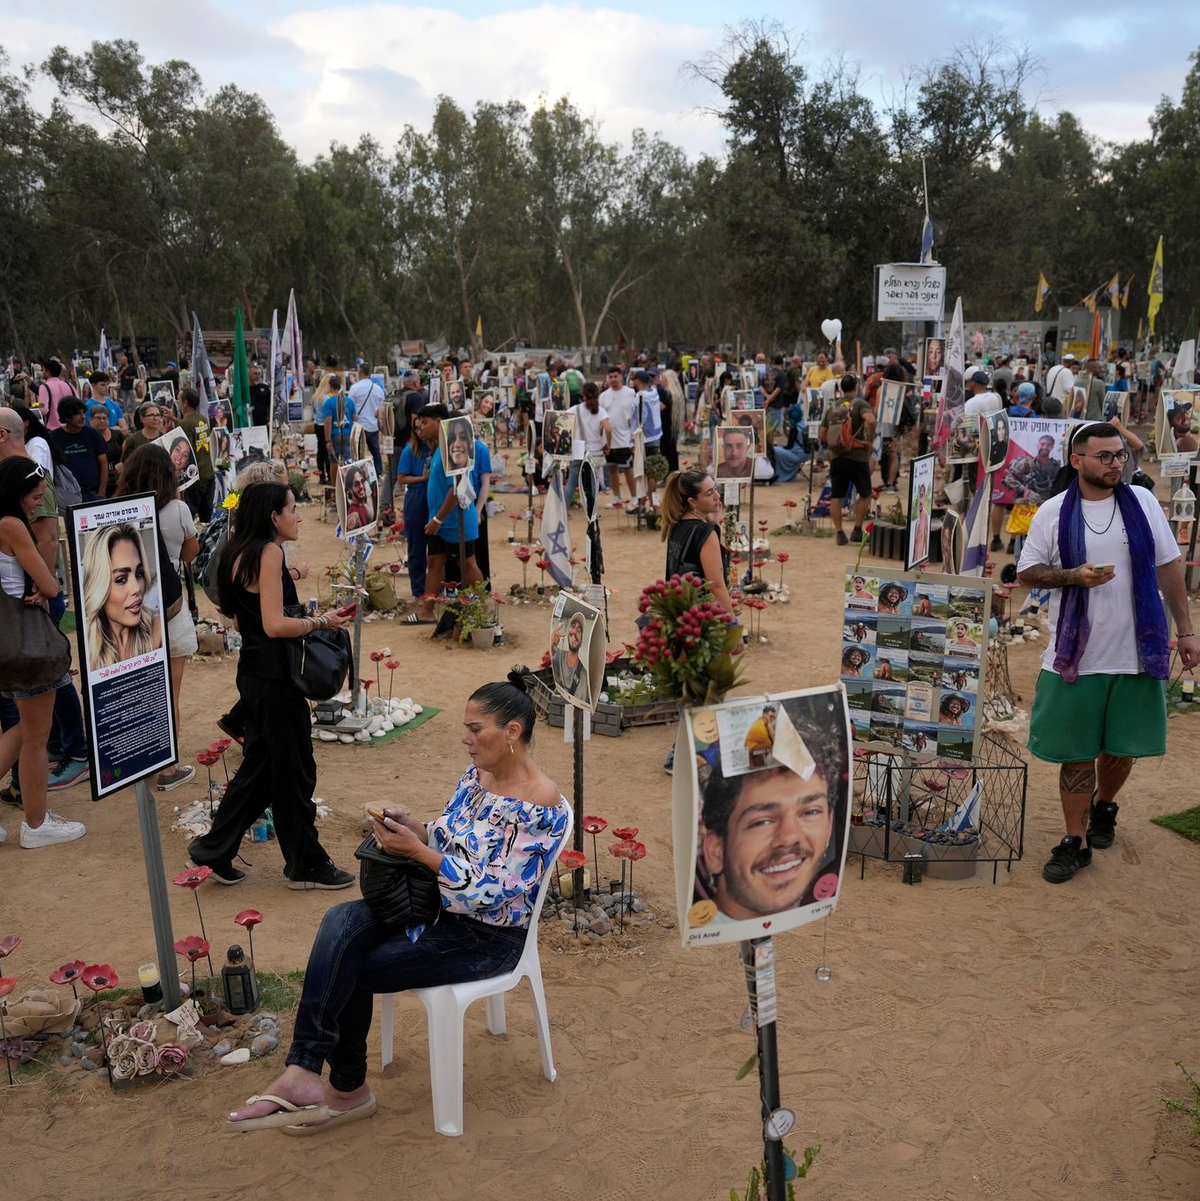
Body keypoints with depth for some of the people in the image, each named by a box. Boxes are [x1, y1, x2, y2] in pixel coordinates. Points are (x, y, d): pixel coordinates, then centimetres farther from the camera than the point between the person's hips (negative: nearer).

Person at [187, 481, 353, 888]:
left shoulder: (239, 553, 12)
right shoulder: (270, 552, -17)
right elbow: (275, 625, -22)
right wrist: (322, 621, -11)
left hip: (253, 669, 10)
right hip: (274, 675, -10)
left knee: (261, 764, 19)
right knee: (293, 770, 3)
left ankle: (215, 851, 24)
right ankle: (306, 865, 16)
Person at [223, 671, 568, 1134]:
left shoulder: (540, 808, -22)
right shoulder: (477, 774, 4)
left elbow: (491, 893, -23)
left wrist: (418, 850, -22)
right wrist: (414, 827, -7)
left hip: (486, 937, -7)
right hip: (439, 905, 8)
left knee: (349, 971, -12)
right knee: (341, 921, -19)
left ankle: (346, 1089, 11)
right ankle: (303, 1071, -20)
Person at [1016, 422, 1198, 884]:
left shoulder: (1142, 501, 2)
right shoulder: (1053, 513, -3)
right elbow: (1026, 573, 1)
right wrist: (1072, 576, -17)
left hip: (1137, 653, 2)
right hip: (1075, 656, -2)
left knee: (1122, 746, 15)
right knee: (1077, 753, 5)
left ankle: (1103, 806, 43)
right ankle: (1076, 842, 17)